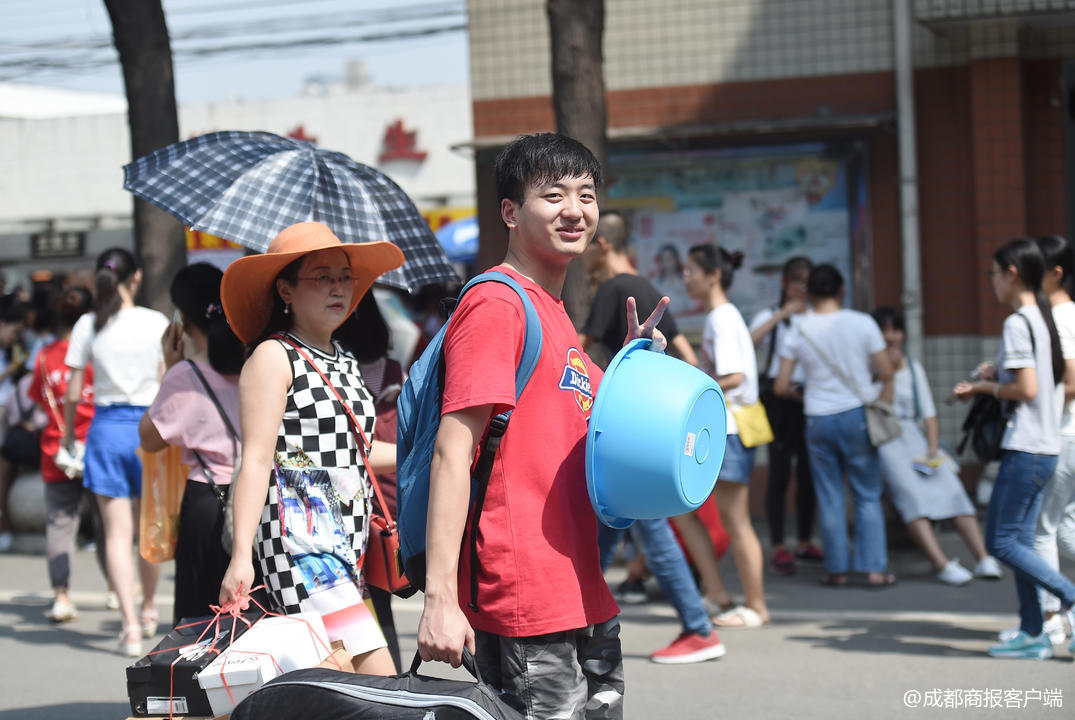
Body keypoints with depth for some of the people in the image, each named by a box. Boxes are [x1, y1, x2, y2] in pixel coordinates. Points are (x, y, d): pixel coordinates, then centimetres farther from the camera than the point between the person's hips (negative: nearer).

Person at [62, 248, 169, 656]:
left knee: (118, 533, 0)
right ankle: (148, 611, 34)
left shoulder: (88, 326, -1)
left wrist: (68, 434, 15)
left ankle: (130, 624, -12)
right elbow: (169, 386, -2)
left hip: (107, 427, 0)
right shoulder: (157, 323, -3)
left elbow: (73, 393, 1)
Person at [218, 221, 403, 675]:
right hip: (300, 546, -8)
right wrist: (241, 557, -19)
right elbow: (256, 461, -12)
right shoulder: (274, 357, -5)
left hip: (346, 548, 8)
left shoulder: (344, 363, 19)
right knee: (377, 680, -17)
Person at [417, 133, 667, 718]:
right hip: (527, 604, -9)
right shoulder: (496, 304, -10)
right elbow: (452, 453, -17)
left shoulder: (555, 313, 18)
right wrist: (440, 596, -23)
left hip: (587, 600, 9)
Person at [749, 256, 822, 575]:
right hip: (778, 401, -3)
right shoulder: (771, 316, 4)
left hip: (810, 401, 4)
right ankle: (778, 548, -5)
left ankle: (805, 542, 18)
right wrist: (780, 315, -17)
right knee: (780, 472, -7)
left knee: (808, 472, 7)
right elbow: (748, 342, -15)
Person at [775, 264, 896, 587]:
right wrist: (883, 405, 13)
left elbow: (780, 387, 1)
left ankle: (836, 568, 9)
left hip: (818, 418, 1)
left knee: (829, 498, 7)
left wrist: (796, 392, 22)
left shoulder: (798, 333, 0)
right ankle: (874, 567, 2)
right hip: (857, 414, -1)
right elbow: (886, 372, -4)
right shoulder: (862, 323, -5)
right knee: (867, 495, 5)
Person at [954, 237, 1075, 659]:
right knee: (1019, 541, 10)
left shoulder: (1017, 324, -14)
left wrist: (984, 387, -5)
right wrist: (1001, 374, 16)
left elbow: (1027, 389, -20)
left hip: (1024, 449, -9)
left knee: (1001, 541, -5)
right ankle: (1033, 634, 10)